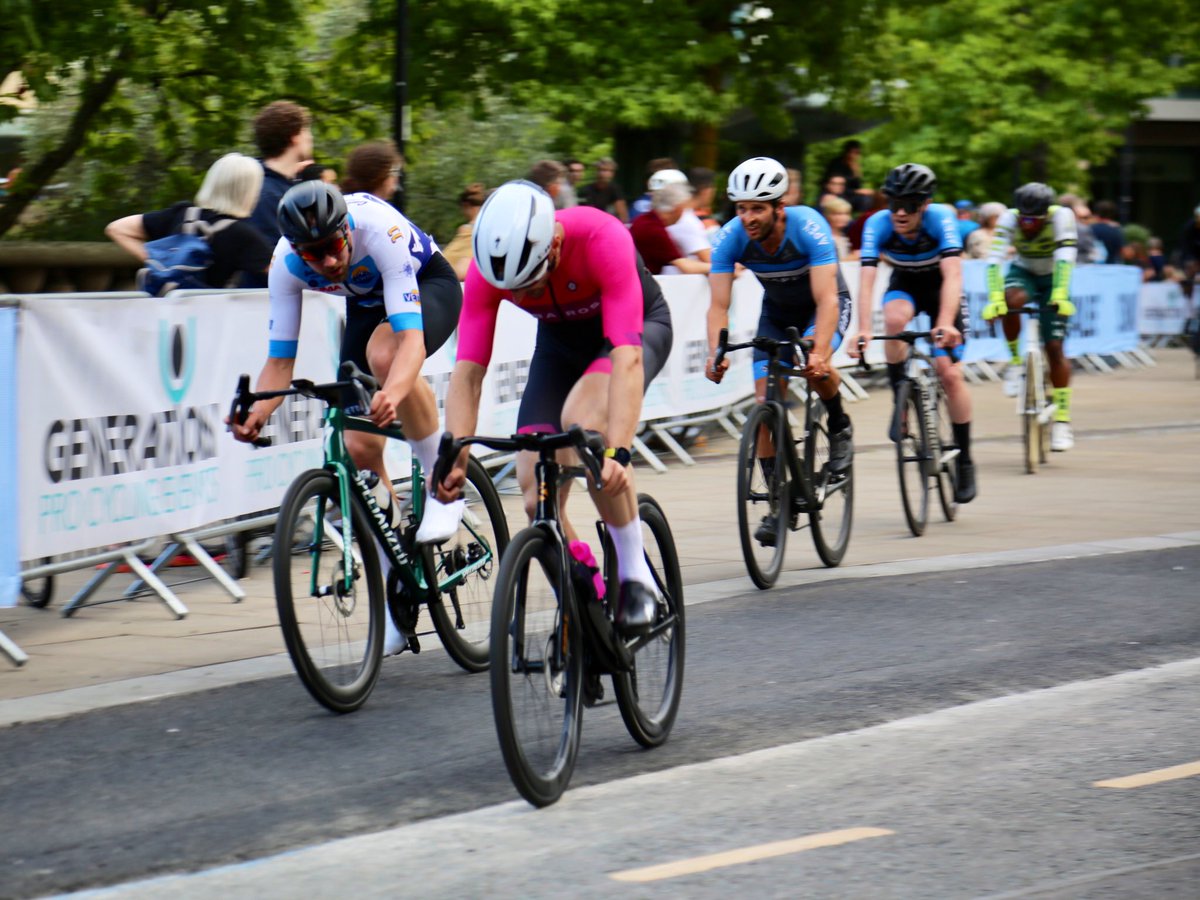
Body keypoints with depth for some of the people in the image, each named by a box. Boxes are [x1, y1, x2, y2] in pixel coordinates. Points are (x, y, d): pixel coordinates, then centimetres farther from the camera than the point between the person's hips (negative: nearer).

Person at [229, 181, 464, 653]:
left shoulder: (379, 229, -40)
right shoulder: (287, 263, -26)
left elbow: (410, 335, -46)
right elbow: (280, 358, -22)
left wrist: (392, 395, -65)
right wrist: (256, 412, -42)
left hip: (431, 286, -5)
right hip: (367, 305, 5)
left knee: (383, 353, -39)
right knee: (360, 447, -7)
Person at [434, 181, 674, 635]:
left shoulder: (602, 240, -38)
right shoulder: (488, 266, -26)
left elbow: (626, 356, -44)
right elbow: (467, 371, -26)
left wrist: (617, 452, -54)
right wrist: (454, 457, -40)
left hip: (641, 325, -4)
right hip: (560, 339, 4)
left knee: (583, 420, -36)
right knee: (538, 502, -12)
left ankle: (635, 575, -22)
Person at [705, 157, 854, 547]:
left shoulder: (808, 227, -33)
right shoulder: (730, 238, -24)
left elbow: (826, 299, -40)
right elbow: (718, 304, -27)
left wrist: (819, 351, -54)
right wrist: (716, 354, -45)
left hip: (823, 304, -3)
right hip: (777, 311, 4)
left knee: (814, 365, -34)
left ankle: (839, 426, -3)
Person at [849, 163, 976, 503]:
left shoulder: (941, 219, -33)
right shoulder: (878, 224, -28)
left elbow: (952, 275, -42)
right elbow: (867, 279, -36)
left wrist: (946, 324, -58)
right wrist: (863, 330, -50)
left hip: (940, 288, -1)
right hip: (904, 285, 1)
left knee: (950, 375, -11)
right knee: (894, 319, -35)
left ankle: (964, 461, 3)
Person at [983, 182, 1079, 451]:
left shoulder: (1061, 217, -29)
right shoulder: (1009, 219, -26)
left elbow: (1065, 257, -40)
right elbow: (994, 260, -36)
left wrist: (1060, 295, -54)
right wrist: (995, 298, -50)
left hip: (1052, 279, -1)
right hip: (1023, 273, 1)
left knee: (1055, 348, -8)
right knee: (1011, 300, -36)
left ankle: (1062, 420, 2)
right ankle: (1014, 361, -14)